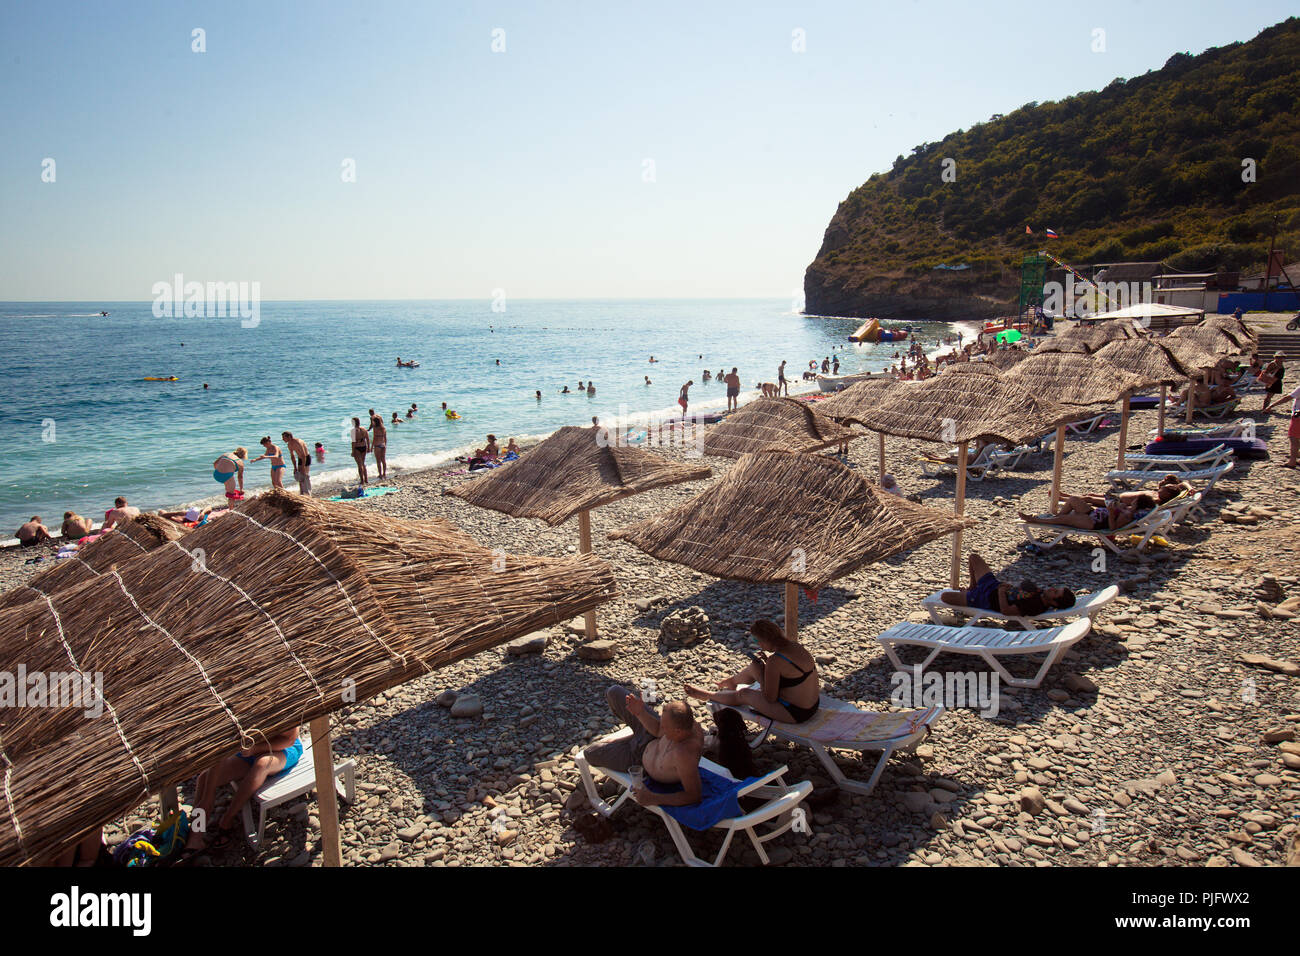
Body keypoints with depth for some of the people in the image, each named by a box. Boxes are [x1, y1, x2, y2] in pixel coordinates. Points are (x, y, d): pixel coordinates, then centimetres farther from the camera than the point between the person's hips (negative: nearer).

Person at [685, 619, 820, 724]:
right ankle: (731, 681, 49)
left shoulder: (775, 661, -29)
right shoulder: (796, 646, -3)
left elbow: (770, 698, -19)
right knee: (753, 667, 17)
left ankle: (707, 695, 36)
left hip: (796, 714, -8)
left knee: (743, 695, 8)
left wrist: (760, 671, -8)